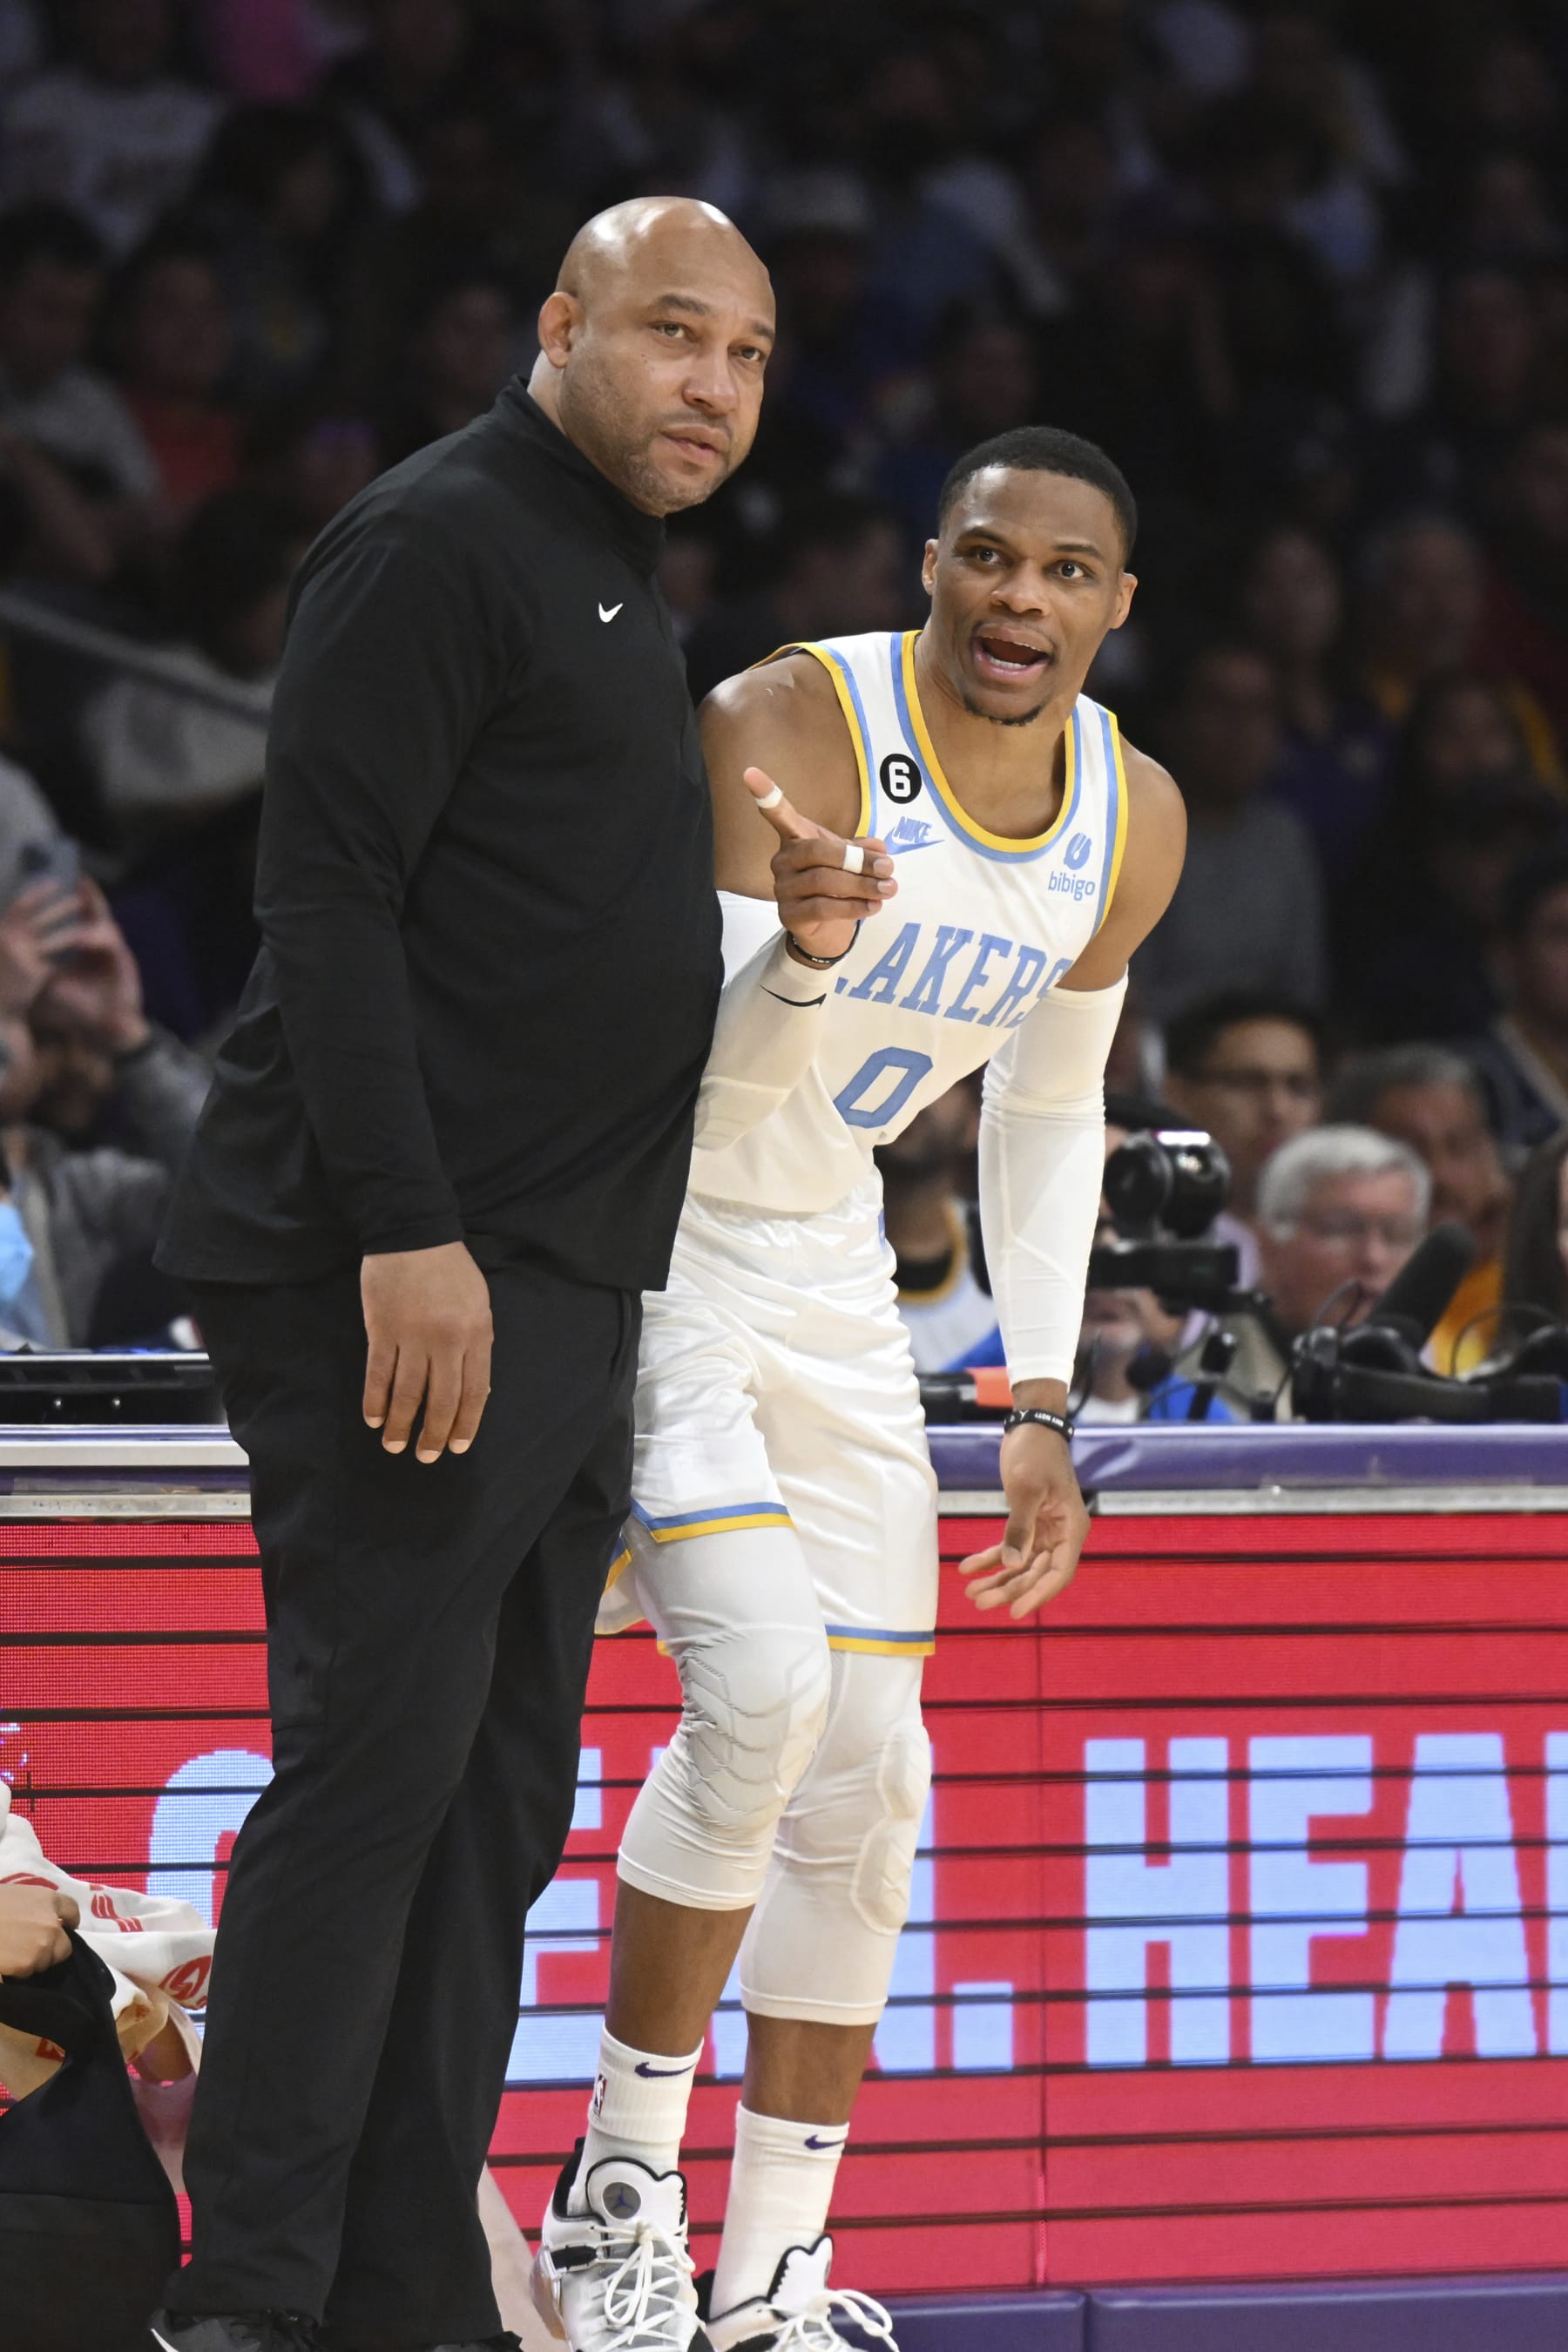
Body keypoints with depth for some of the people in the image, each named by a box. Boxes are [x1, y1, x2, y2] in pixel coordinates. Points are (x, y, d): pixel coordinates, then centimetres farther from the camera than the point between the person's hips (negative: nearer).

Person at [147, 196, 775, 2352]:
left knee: (497, 1802, 8)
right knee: (379, 1760, -12)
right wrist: (404, 1229, -22)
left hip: (562, 1287, 10)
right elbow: (328, 895, -16)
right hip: (413, 1279, -10)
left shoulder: (614, 586, 22)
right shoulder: (439, 542, -8)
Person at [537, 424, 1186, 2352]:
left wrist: (1039, 1413, 8)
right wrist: (805, 950, -48)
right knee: (762, 1681, -24)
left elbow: (1047, 1113, 12)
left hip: (828, 1276, 7)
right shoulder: (781, 729, -22)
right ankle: (622, 2183, -8)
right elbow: (699, 1070, -27)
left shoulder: (1134, 820, -2)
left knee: (868, 1774, 3)